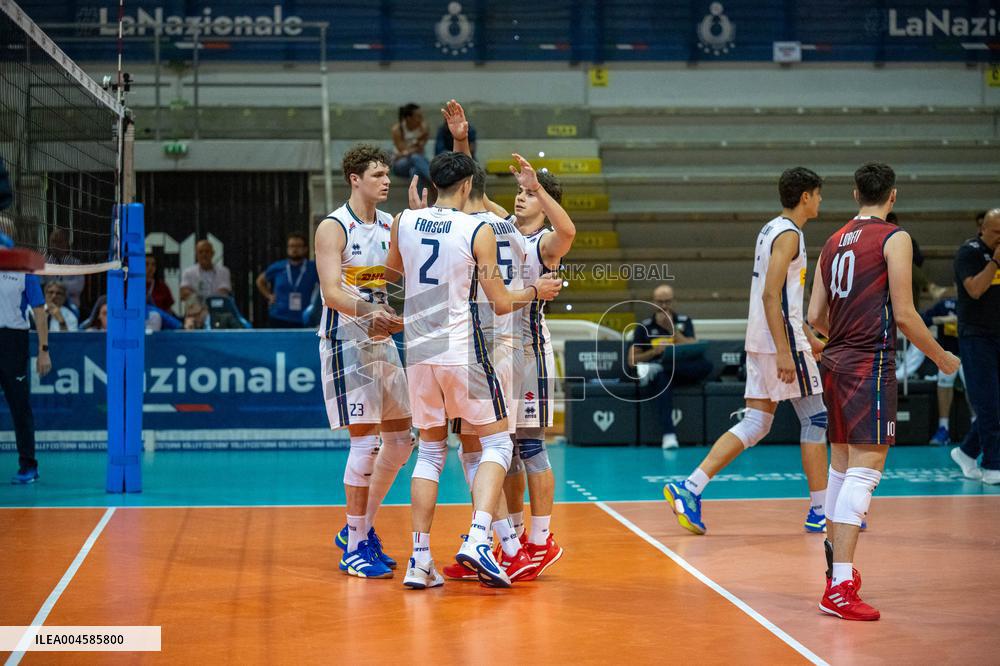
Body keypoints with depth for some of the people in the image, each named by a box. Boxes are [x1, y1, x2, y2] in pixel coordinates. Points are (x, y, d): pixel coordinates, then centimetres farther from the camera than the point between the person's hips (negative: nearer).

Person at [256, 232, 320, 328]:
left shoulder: (313, 269, 1)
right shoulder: (277, 268, 6)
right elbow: (260, 281, 24)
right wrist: (269, 296, 11)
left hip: (303, 323, -1)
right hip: (278, 321, 1)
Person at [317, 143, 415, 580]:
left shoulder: (392, 226, 11)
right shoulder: (333, 228, -10)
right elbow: (332, 292, -20)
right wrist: (368, 311, -38)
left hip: (382, 341, 8)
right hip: (346, 343, -8)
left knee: (401, 438, 10)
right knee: (365, 442, -10)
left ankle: (360, 529, 24)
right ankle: (355, 548, 0)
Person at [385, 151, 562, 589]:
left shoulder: (404, 222, 4)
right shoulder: (478, 231, -8)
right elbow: (501, 304, -6)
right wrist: (537, 291, 14)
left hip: (418, 352, 5)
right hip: (461, 350, -4)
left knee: (431, 451, 16)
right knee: (497, 443, 7)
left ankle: (420, 560, 9)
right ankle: (477, 540, -13)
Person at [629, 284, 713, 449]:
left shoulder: (684, 321, 12)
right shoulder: (645, 326, 9)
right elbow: (632, 360, 5)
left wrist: (671, 328, -8)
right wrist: (654, 351, -10)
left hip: (684, 371, 2)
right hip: (659, 373, -2)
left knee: (706, 364, -30)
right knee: (662, 378, -40)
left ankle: (658, 367, -32)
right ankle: (668, 434, -51)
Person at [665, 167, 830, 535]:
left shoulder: (771, 229, 19)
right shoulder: (789, 234, -12)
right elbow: (771, 294, -21)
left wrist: (811, 339, 29)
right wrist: (784, 350, -24)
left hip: (760, 341, 9)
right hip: (783, 340, -9)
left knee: (755, 425, 7)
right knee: (815, 420, 1)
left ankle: (689, 489, -1)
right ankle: (820, 512, 8)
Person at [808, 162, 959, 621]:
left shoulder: (834, 242, 13)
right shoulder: (894, 239, -6)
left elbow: (815, 317, 14)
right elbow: (904, 315, -11)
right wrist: (941, 358, 4)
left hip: (835, 361, 8)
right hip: (872, 363, -7)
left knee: (842, 466, 19)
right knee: (864, 471, -11)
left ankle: (837, 563, 31)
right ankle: (839, 587, -17)